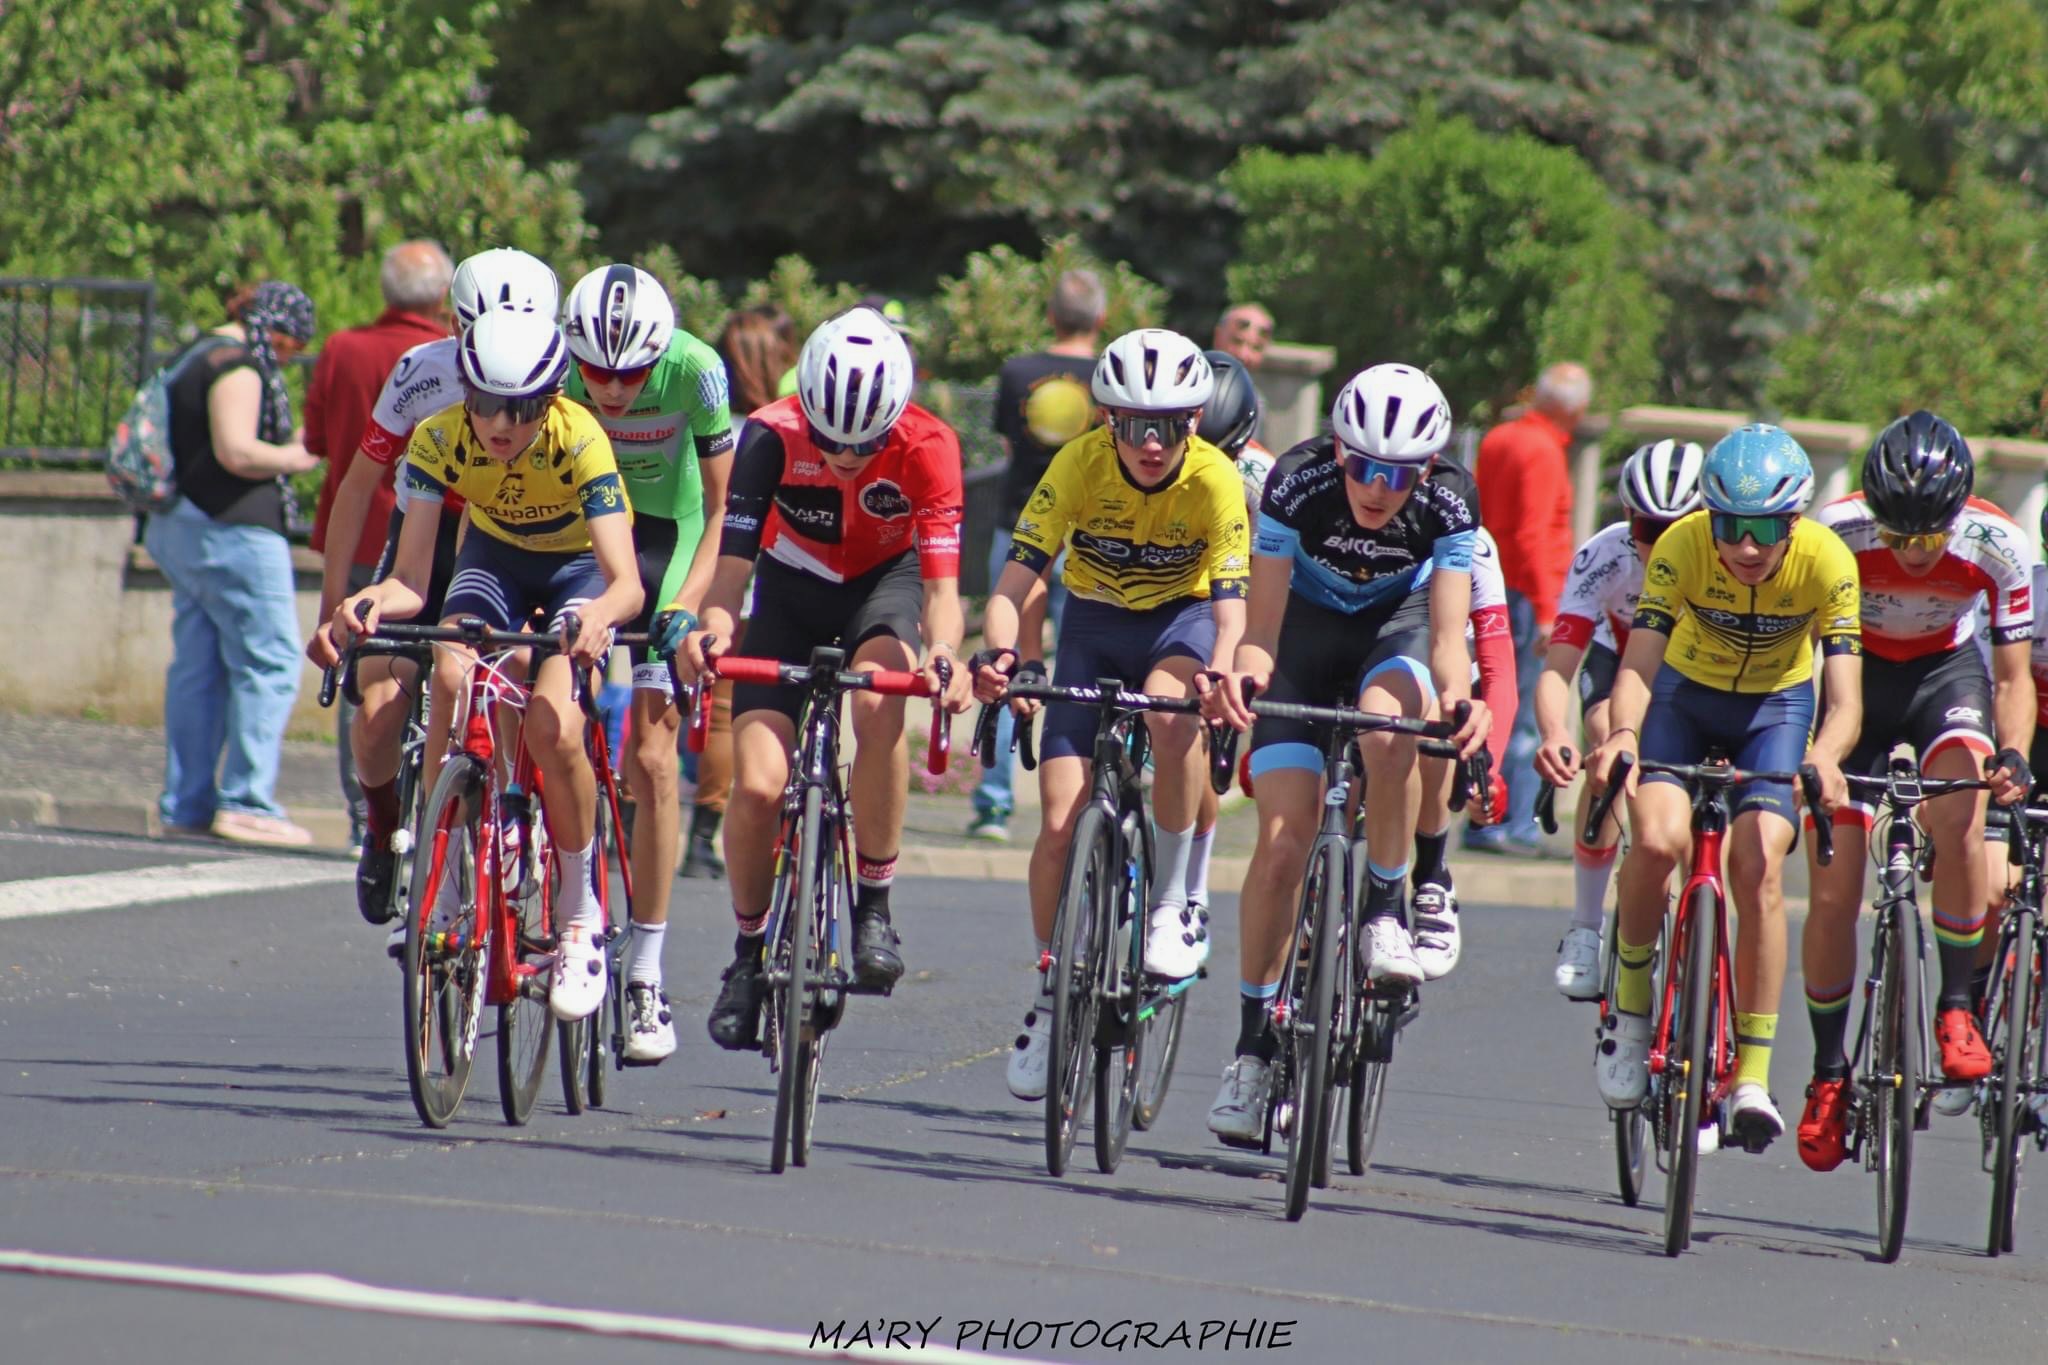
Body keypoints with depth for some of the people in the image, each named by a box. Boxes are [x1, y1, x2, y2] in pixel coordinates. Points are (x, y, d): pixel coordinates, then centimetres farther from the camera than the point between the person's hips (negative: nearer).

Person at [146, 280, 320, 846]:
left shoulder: (198, 356, 18)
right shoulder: (238, 367, -13)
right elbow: (236, 451, -23)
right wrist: (293, 458, -7)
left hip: (180, 525, 10)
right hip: (232, 531, -10)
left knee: (197, 666, 10)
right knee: (270, 661, -7)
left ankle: (186, 804, 9)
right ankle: (246, 801, -11)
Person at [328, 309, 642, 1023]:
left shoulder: (579, 441, -34)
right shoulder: (438, 441, -26)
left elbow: (625, 582, -41)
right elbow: (412, 580, -30)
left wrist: (598, 615, -64)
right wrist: (370, 602, -52)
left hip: (578, 566, -3)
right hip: (494, 556, 3)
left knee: (552, 724, -27)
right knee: (451, 677, -29)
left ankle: (581, 917, -7)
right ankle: (445, 880, -18)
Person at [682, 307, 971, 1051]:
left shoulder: (927, 447, -28)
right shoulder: (773, 437, -28)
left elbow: (941, 581, -31)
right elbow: (733, 559, -31)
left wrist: (943, 650, -53)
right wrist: (713, 626, -53)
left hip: (884, 582, -1)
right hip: (792, 589, 1)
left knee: (878, 701, -34)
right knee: (758, 786, -15)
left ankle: (874, 905, -19)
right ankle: (749, 949, 11)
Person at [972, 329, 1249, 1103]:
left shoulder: (1216, 481, -24)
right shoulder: (1080, 464, -23)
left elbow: (1229, 601, -29)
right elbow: (1018, 574, -27)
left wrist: (1219, 673, -50)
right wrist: (999, 650, -46)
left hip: (1181, 618, -1)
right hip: (1095, 623, 1)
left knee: (1171, 710, -38)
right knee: (1062, 822, -10)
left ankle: (1171, 902, -19)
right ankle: (1049, 993, 11)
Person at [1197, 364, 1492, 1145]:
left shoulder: (1448, 503, -28)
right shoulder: (1296, 485, -29)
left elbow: (1447, 635, -31)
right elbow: (1262, 627, -29)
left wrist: (1458, 697, -53)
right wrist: (1242, 676, -51)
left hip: (1399, 623, 0)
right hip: (1310, 621, 0)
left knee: (1384, 721, -36)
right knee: (1282, 839, -12)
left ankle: (1386, 907, -15)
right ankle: (1254, 1038, -1)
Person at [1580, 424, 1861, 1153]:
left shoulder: (1827, 563, -28)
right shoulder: (1681, 547, -28)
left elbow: (1844, 700, -31)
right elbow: (1638, 663, -34)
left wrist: (1824, 758, -52)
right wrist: (1623, 733, -55)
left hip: (1777, 704, 0)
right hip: (1688, 692, 0)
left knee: (1759, 866, -20)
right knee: (1657, 839, -26)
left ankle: (1753, 1072, -10)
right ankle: (1629, 1005, -2)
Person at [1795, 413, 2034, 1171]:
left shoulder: (1998, 546, -25)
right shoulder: (1834, 534, -29)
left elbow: (2013, 676, -14)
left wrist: (2012, 754, -32)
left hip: (1946, 674, 0)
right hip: (1857, 677, 0)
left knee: (1958, 820, -31)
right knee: (1832, 896, -7)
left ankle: (1955, 1008, -15)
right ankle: (1828, 1072, 12)